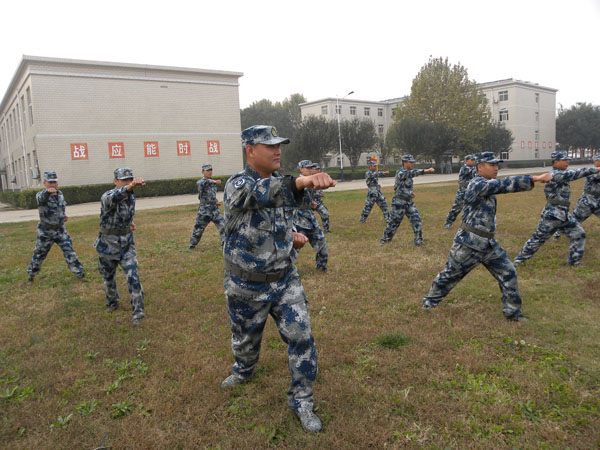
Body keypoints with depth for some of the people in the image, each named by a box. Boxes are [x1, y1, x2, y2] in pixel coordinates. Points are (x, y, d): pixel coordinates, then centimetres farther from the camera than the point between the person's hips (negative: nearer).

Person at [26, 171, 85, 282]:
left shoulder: (60, 194, 2)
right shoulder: (41, 195, -16)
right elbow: (42, 197, -44)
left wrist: (64, 214, 5)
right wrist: (48, 191, -66)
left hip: (60, 230, 3)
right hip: (46, 231, -3)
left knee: (69, 251, 0)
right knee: (39, 254, 11)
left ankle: (79, 273, 7)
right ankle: (31, 275, 31)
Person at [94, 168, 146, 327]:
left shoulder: (131, 197, -3)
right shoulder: (107, 196, -23)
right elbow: (114, 198, -51)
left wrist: (130, 221, 1)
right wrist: (129, 187, -72)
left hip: (127, 244, 3)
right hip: (108, 245, -3)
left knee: (133, 277, -9)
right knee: (108, 277, 17)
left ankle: (138, 312, 2)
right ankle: (112, 302, 44)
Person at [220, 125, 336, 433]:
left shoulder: (279, 180, 1)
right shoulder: (237, 185, -20)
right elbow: (262, 193, -45)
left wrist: (292, 235, -5)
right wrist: (302, 182, -65)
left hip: (284, 278, 4)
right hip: (247, 284, -4)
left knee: (301, 336, -3)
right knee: (246, 337, 19)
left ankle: (301, 399, 17)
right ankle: (244, 370, 53)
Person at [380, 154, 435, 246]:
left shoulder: (407, 173, 10)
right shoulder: (400, 173, -17)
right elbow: (412, 173, -35)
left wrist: (410, 193, 7)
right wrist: (425, 170, -46)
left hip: (409, 202, 7)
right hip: (399, 203, -7)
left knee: (416, 219, -3)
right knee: (394, 222, 4)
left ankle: (418, 240, 5)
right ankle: (386, 239, 22)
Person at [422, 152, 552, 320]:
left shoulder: (487, 184, 10)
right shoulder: (477, 184, -19)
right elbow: (505, 185, -29)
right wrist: (535, 179, -33)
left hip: (489, 244, 8)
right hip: (469, 244, -8)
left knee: (508, 273, 5)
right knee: (450, 274, 8)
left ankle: (512, 311, 18)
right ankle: (430, 300, 28)